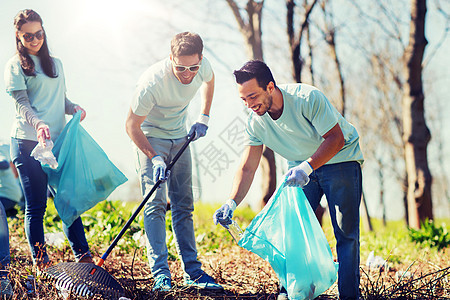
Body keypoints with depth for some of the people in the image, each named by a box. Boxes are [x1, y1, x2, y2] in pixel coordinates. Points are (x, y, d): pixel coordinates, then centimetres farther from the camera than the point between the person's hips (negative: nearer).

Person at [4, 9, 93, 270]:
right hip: (28, 142, -5)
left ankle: (84, 257, 10)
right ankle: (41, 264, 3)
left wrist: (74, 108, -1)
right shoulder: (15, 65, 1)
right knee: (36, 206, -2)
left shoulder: (56, 63, 18)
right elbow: (21, 103, -10)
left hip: (57, 141, 5)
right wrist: (38, 124, -28)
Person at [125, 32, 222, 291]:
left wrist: (204, 119, 3)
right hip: (150, 138, -5)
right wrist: (154, 158, -29)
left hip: (180, 138, 5)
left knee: (184, 205, 6)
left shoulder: (202, 67, -20)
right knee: (155, 203, -14)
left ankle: (192, 270, 9)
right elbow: (131, 125, -23)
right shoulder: (153, 82, -34)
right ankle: (160, 273, -13)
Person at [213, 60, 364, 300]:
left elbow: (336, 138, -26)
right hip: (302, 167, 5)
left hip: (339, 160, -5)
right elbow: (247, 168, -10)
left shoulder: (307, 98, -30)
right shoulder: (255, 122, -13)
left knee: (346, 233, -8)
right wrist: (232, 202, -26)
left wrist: (307, 167, -39)